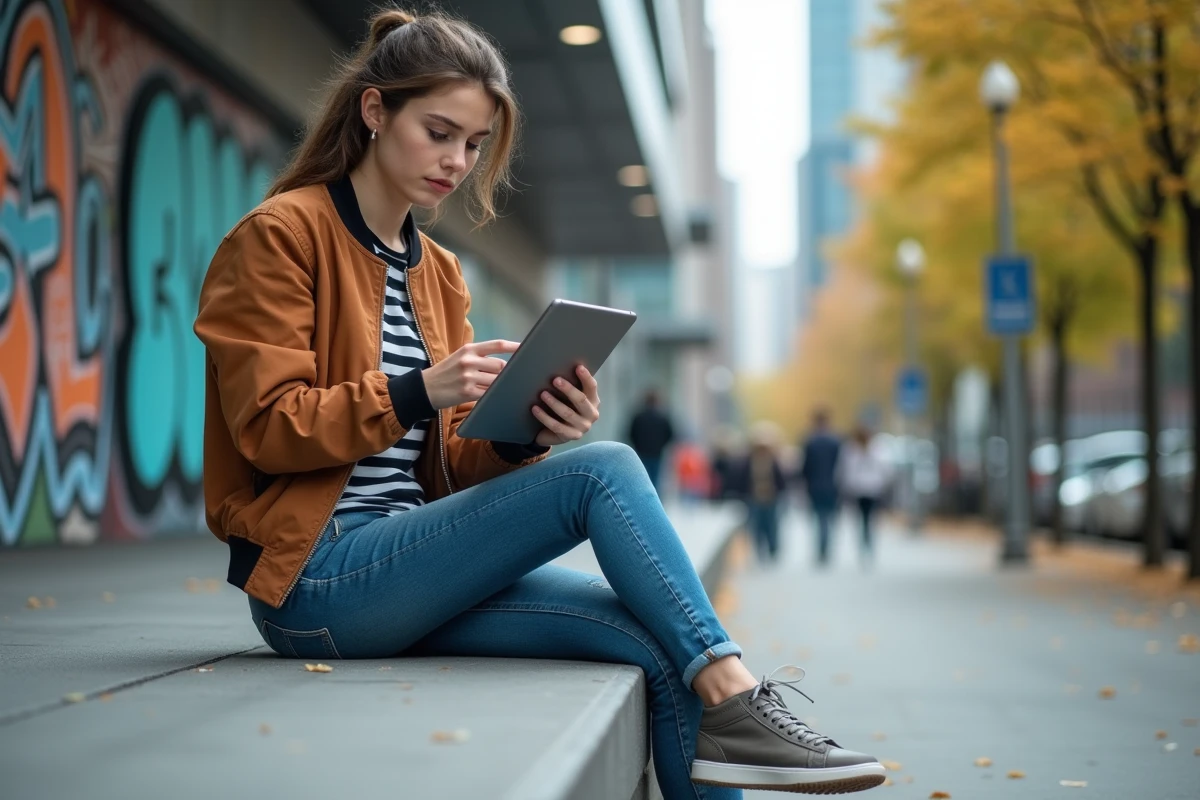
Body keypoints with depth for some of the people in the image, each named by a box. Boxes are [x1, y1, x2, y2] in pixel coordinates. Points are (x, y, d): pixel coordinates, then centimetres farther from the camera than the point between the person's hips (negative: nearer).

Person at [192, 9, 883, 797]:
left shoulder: (438, 272, 17)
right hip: (315, 578, -6)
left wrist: (521, 436, -9)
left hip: (400, 568, 7)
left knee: (656, 640, -14)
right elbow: (267, 425, -12)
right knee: (603, 470, -22)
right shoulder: (280, 236, -3)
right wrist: (418, 391, -24)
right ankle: (734, 702, -21)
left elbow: (449, 465, 13)